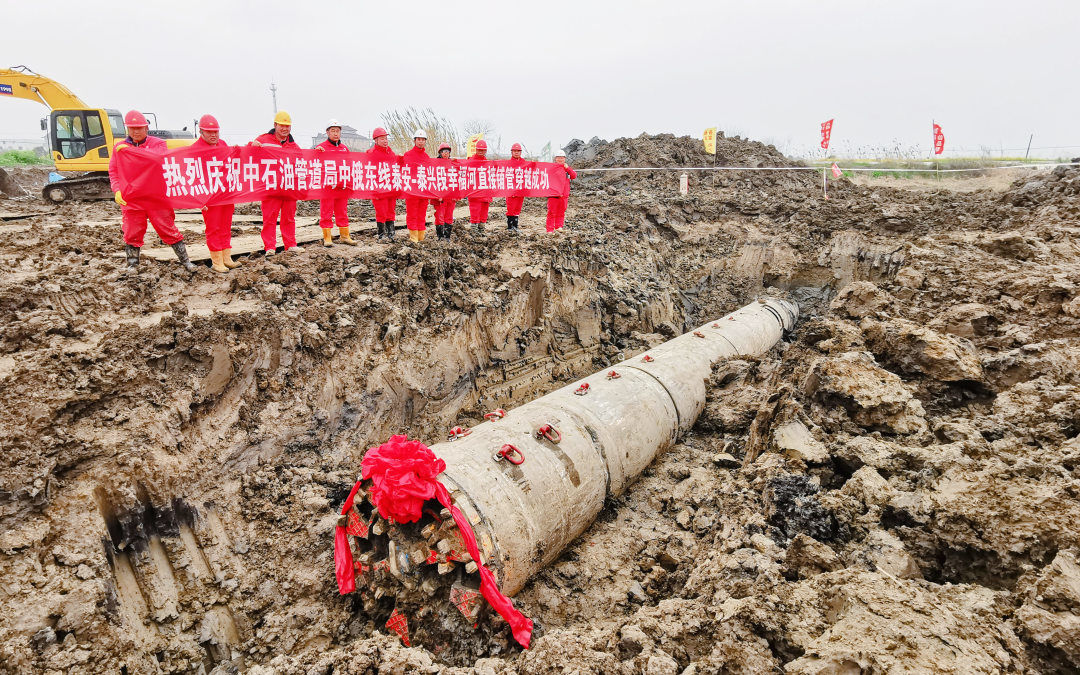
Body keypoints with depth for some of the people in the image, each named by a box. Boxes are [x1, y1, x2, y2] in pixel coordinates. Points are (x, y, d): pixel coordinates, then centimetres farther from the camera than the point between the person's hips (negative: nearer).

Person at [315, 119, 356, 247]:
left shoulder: (344, 148, 17)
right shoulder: (322, 147, 0)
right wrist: (317, 151, -21)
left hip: (342, 186, 5)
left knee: (343, 212, 11)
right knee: (326, 213, -1)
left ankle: (345, 236, 18)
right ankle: (327, 237, 4)